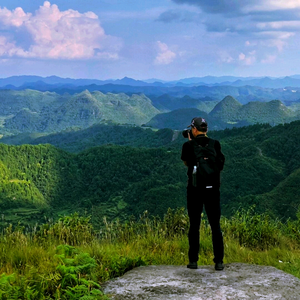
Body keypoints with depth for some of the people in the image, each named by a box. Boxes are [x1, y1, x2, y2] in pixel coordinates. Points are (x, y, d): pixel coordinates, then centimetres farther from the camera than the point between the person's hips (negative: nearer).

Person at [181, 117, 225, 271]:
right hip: (212, 188, 1)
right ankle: (219, 261, 5)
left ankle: (193, 260, 9)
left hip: (195, 188, -1)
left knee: (194, 225, 7)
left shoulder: (189, 145, -5)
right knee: (215, 225, 6)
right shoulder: (215, 144, 0)